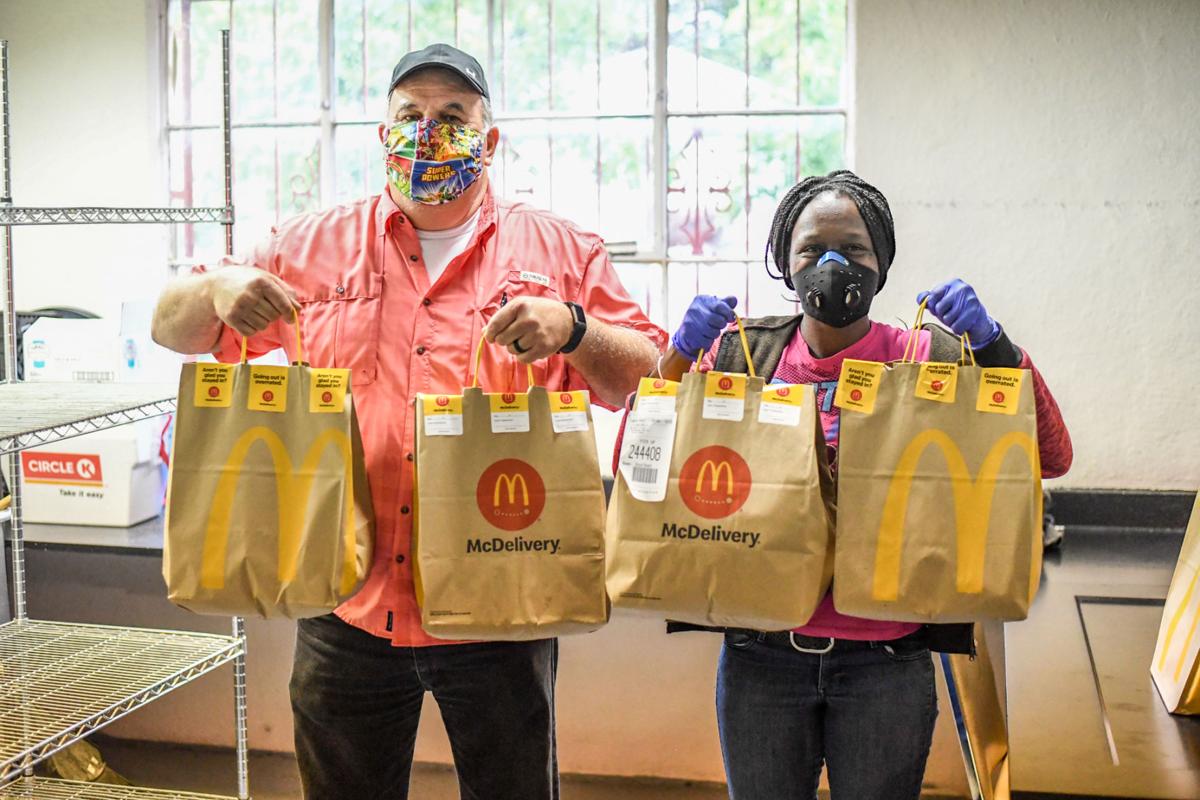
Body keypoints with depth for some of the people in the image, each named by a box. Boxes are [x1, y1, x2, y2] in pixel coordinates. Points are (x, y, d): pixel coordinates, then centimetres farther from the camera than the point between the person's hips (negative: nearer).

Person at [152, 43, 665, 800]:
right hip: (348, 606, 2)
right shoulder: (316, 246, 7)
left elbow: (652, 383, 0)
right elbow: (172, 329, 11)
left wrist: (571, 329, -19)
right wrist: (216, 289, -12)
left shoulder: (560, 250, 3)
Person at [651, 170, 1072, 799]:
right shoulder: (741, 352, 2)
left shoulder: (925, 357, -1)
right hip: (760, 656, 1)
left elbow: (1051, 458, -8)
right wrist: (678, 357, -13)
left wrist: (993, 345, -18)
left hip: (885, 663, -1)